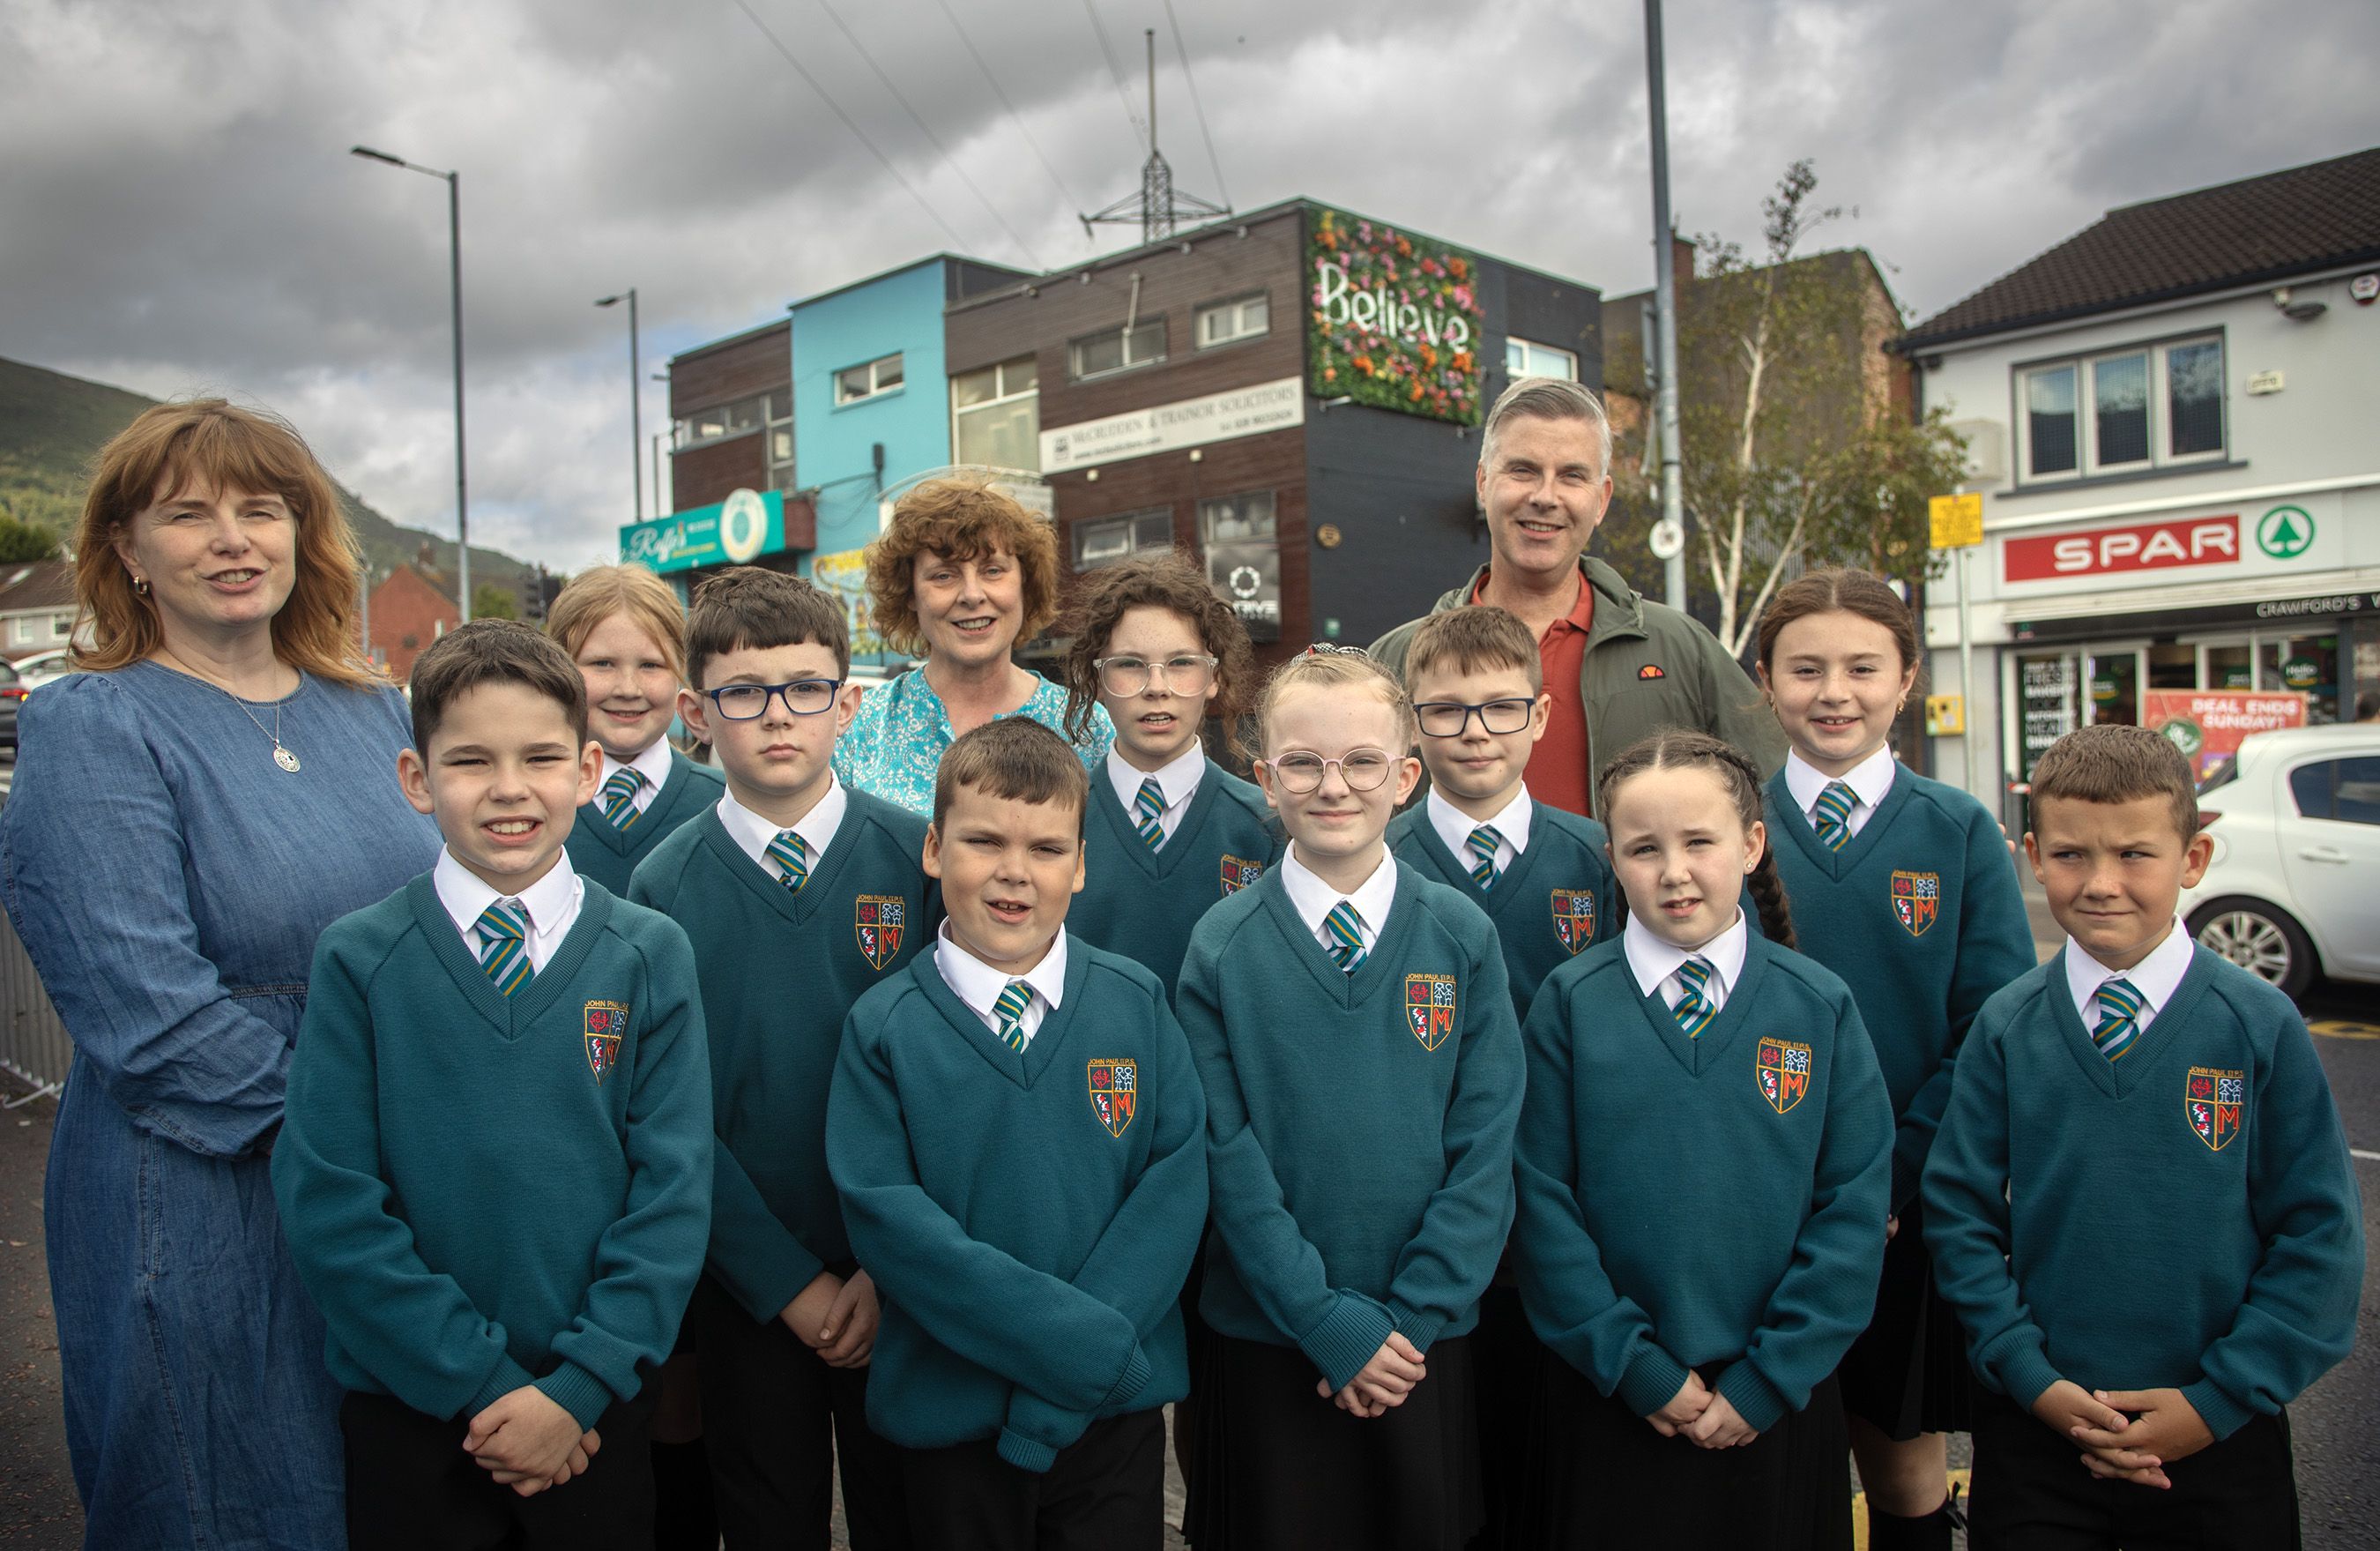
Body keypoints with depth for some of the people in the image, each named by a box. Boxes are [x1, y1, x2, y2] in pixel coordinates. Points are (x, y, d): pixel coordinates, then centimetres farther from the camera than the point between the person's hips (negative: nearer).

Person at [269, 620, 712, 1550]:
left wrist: (576, 1386, -12)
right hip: (408, 1405, 0)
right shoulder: (357, 960, -5)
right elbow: (329, 1203, -8)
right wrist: (482, 1384, -12)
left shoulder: (650, 956, -4)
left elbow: (675, 1188, -5)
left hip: (595, 1406, 1)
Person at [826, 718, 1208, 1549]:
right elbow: (883, 1211, -13)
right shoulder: (883, 1028, -6)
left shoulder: (1137, 1004, -2)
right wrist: (1076, 1337, -20)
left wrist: (1078, 1367, -16)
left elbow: (1178, 1177, -7)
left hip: (1115, 1411, 1)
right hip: (951, 1415, -1)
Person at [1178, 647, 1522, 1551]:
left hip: (1425, 1340, 1)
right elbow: (1228, 1156, -8)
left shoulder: (1462, 936, -3)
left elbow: (1485, 1144, -4)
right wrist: (1331, 1324, -12)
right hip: (1269, 1342, -1)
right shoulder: (1222, 947, -7)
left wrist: (1412, 1318, -10)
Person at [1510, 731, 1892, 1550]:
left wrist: (1771, 1377, -7)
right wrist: (1637, 1366, -9)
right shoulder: (1570, 1003, -5)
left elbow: (1854, 1206, -3)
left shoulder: (1820, 1005, -2)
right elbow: (1543, 1203, -7)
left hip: (1775, 1408, 1)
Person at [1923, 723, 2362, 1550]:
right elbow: (1959, 1213, -2)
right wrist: (2032, 1378, -10)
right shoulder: (2005, 1029, -4)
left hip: (2218, 1444, 0)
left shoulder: (2262, 1026, -6)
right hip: (2033, 1429, 1)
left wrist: (2218, 1398, -9)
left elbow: (2321, 1236, -5)